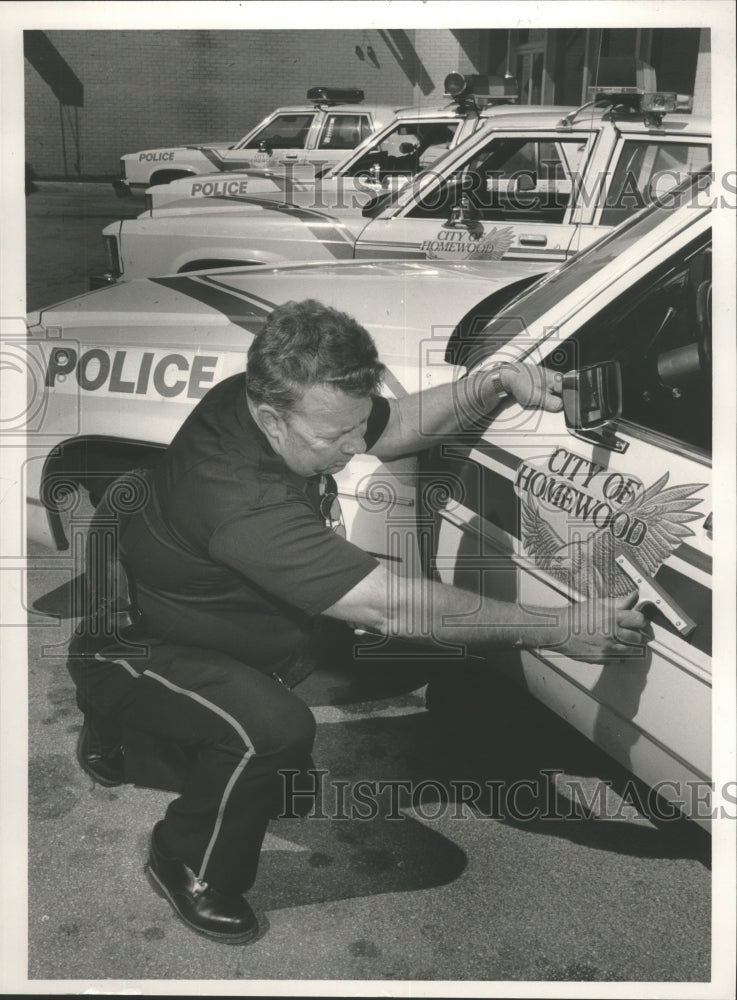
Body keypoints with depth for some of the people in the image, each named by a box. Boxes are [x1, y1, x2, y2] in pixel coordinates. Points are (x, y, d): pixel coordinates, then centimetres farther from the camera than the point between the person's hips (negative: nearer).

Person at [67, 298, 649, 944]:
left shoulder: (271, 399, -16)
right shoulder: (244, 502, -41)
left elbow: (401, 425, 0)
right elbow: (393, 608, -42)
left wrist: (496, 382, -18)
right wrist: (559, 629, -38)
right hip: (132, 646, -10)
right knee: (272, 727, -27)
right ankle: (190, 871, 0)